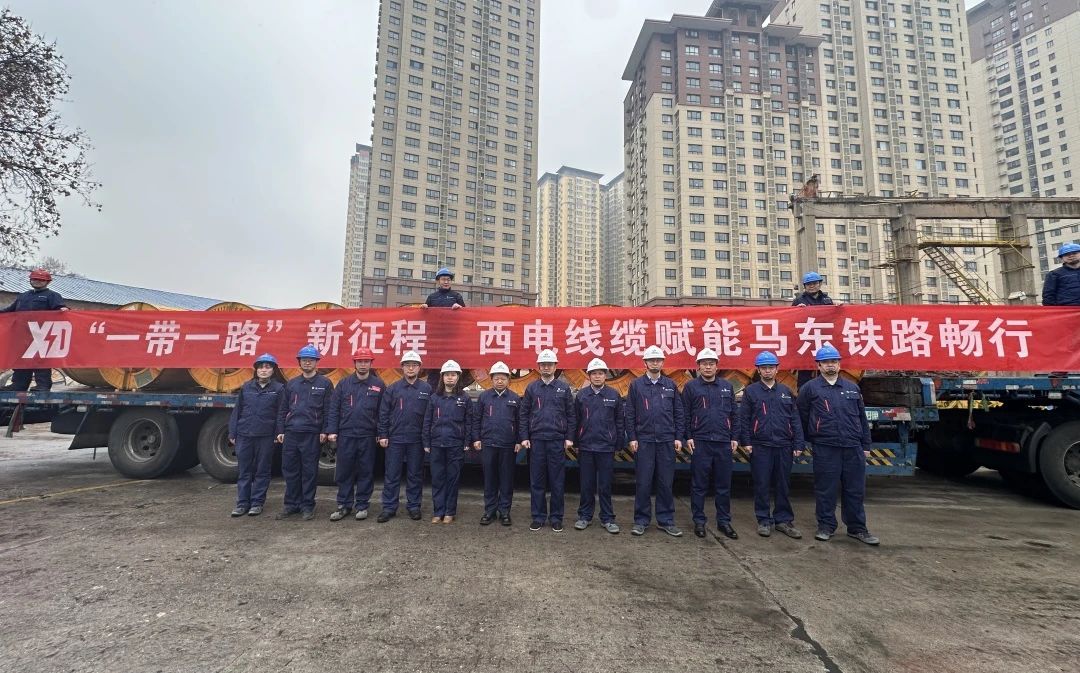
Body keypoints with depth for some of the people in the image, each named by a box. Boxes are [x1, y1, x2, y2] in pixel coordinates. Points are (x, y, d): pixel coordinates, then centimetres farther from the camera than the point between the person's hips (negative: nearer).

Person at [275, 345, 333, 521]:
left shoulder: (324, 384, 1)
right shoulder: (292, 384, 13)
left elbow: (328, 410, -2)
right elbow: (284, 409, 15)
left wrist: (324, 431, -8)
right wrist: (281, 431, 9)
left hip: (312, 434, -4)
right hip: (291, 433, 4)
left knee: (309, 471, 3)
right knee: (290, 470, 9)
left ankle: (307, 506, 13)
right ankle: (291, 504, 22)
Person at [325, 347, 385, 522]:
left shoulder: (378, 385, 2)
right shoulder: (344, 384, 6)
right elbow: (334, 409, 5)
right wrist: (332, 431, -3)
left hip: (368, 436, -1)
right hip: (345, 435, 1)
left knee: (366, 472, 6)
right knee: (344, 471, 7)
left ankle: (362, 505, 18)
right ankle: (344, 505, 19)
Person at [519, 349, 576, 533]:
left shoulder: (564, 388, 5)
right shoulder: (532, 388, 6)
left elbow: (570, 415, 5)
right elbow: (523, 414, 5)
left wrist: (569, 438, -1)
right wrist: (524, 437, -1)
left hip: (557, 440, -1)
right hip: (536, 440, 1)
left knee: (557, 481, 4)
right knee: (537, 481, 6)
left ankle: (556, 517, 15)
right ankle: (538, 517, 16)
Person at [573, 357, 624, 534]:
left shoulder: (614, 395, 0)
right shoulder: (581, 394, 2)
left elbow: (619, 421, 3)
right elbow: (575, 419, 5)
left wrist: (618, 444, 2)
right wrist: (576, 442, 4)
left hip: (606, 447, -1)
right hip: (586, 447, 1)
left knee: (605, 485, 7)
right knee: (586, 484, 10)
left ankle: (607, 518, 19)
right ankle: (584, 516, 23)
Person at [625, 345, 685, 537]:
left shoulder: (670, 385, 8)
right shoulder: (636, 385, 3)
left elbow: (678, 413, 9)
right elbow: (629, 414, 2)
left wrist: (679, 437, 2)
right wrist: (632, 438, -3)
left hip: (667, 441, 2)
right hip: (643, 441, -1)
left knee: (666, 483, 7)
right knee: (643, 483, 3)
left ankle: (666, 520, 19)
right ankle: (641, 521, 14)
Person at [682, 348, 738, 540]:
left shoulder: (727, 386, 10)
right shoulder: (691, 386, 1)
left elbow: (733, 414, 12)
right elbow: (685, 414, -1)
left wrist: (734, 438, 6)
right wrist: (688, 437, -6)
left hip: (724, 443, 3)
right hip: (700, 442, -3)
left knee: (724, 485, 9)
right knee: (699, 485, 5)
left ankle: (724, 522, 21)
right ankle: (699, 521, 15)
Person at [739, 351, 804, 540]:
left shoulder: (785, 391, 11)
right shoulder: (750, 391, 3)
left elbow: (795, 419, 9)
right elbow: (744, 418, 0)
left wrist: (798, 444, 2)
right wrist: (746, 441, -7)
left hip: (784, 446, 3)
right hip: (760, 447, -2)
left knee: (783, 486, 10)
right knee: (762, 486, 3)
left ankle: (783, 520, 21)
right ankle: (764, 521, 15)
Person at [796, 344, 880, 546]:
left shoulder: (852, 388, 12)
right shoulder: (810, 389, 0)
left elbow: (862, 418, 15)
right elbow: (801, 416, 7)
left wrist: (866, 445, 12)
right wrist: (812, 438, 12)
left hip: (853, 448, 3)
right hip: (825, 449, -3)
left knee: (855, 490, 9)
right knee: (826, 490, 3)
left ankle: (857, 528, 22)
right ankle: (826, 527, 16)